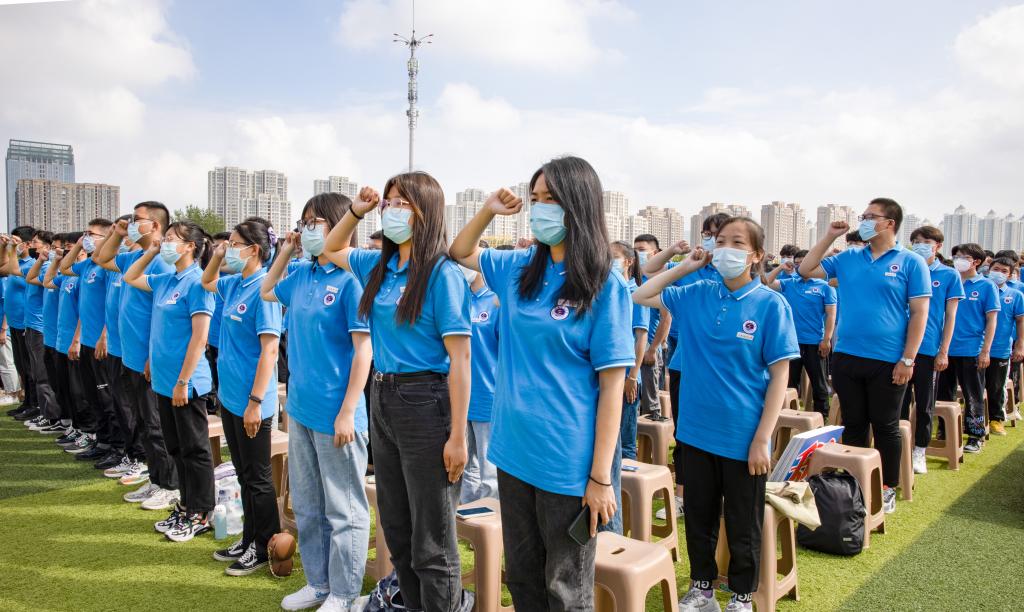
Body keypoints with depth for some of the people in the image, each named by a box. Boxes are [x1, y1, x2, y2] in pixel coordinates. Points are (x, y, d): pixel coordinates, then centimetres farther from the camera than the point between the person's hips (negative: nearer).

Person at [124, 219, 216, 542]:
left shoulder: (196, 283, -15)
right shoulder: (165, 280, 9)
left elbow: (199, 338, -19)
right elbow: (130, 277, 28)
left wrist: (183, 381, -20)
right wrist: (151, 252, 12)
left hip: (186, 383, -9)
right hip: (164, 379, 9)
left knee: (195, 450, 3)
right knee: (176, 448, 17)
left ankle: (201, 514, 15)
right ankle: (186, 506, 30)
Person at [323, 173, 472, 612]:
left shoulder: (442, 274, -14)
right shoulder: (380, 266, 8)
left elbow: (460, 358, -16)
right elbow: (332, 251, 28)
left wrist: (457, 436, -19)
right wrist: (355, 212, 9)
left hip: (425, 403, -8)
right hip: (383, 398, 8)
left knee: (432, 540, 4)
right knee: (395, 528, 19)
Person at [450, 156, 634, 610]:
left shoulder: (605, 286, -12)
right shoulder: (520, 268, 4)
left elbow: (612, 386, -13)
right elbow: (460, 254, 22)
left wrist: (601, 477, -14)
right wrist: (488, 211, 3)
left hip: (567, 464, -5)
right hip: (514, 452, 5)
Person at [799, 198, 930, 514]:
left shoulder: (911, 262, -4)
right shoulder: (847, 258, 7)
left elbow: (919, 313, -6)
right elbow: (805, 270, 8)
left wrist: (907, 360, -11)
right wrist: (829, 236, 2)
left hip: (888, 362, -4)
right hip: (846, 358, 4)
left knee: (885, 427, 9)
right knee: (853, 425, 14)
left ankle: (887, 489, 24)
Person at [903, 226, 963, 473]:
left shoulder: (949, 275, 1)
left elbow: (950, 316, 0)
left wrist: (944, 352, -5)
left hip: (928, 349, -1)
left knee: (924, 404, 8)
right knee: (900, 401, 8)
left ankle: (919, 452, 19)